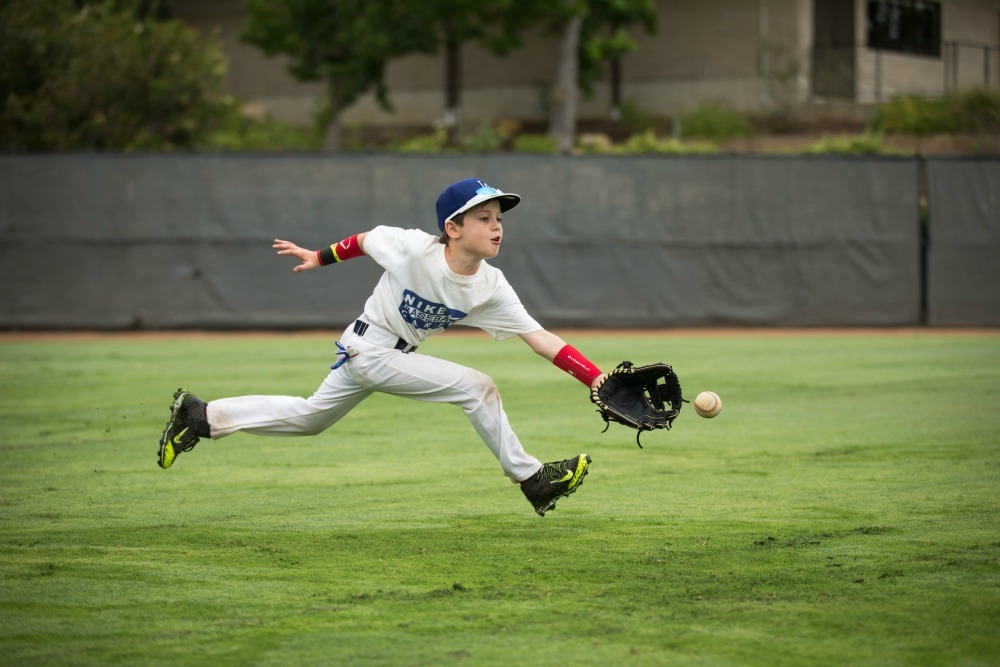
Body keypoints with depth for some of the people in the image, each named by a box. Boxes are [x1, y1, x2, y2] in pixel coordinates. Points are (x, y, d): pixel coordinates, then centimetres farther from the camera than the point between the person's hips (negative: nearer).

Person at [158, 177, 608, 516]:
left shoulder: (491, 288, -12)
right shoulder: (413, 248, -26)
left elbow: (540, 338, -17)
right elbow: (365, 240, -6)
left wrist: (598, 380, -25)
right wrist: (319, 257, 8)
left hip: (396, 357, 7)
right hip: (368, 350, -6)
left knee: (309, 418, 21)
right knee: (476, 388, -17)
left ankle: (201, 416, 30)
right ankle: (531, 480, -5)